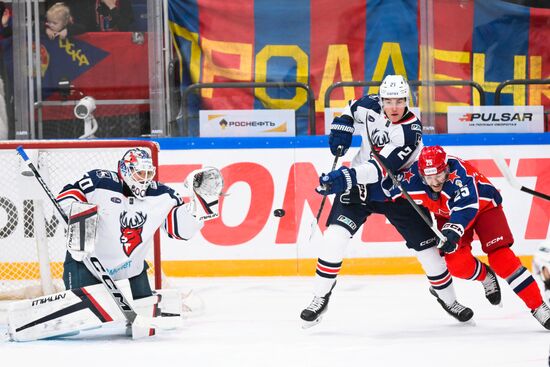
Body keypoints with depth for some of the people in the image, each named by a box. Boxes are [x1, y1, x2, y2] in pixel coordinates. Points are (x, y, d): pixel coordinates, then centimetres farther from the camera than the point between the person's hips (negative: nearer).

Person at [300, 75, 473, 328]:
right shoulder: (369, 106, -11)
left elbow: (382, 168, -36)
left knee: (425, 243, 1)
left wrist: (348, 177, -49)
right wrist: (342, 127, -4)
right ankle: (320, 298, -9)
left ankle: (446, 296, 25)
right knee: (335, 235, -19)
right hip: (360, 183, 2)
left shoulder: (411, 130, -25)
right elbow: (352, 109, 16)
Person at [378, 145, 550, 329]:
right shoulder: (413, 178, -27)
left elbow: (466, 206, -49)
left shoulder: (458, 172, -40)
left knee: (499, 256, -18)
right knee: (457, 263, -15)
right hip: (447, 214, 4)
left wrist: (453, 231, -61)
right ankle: (485, 276, 21)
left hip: (483, 204, -4)